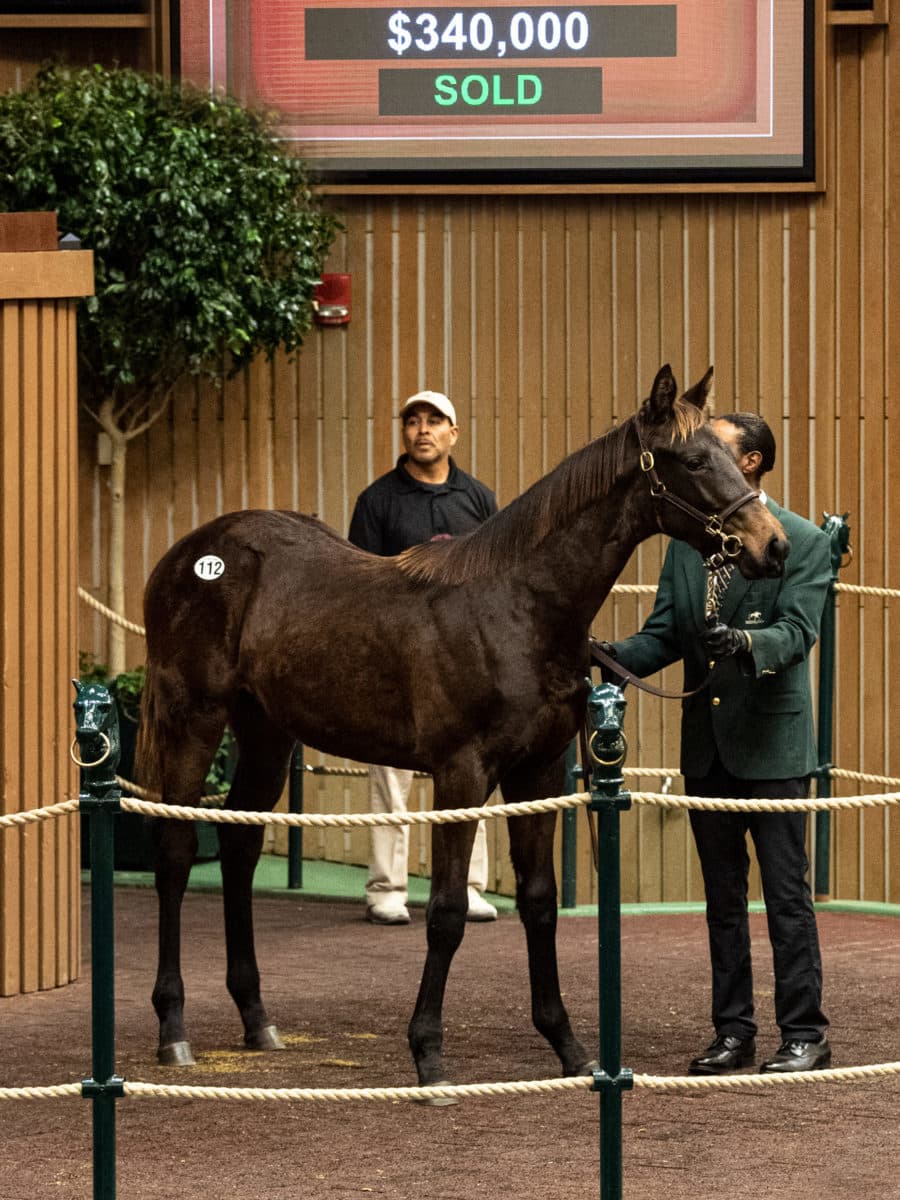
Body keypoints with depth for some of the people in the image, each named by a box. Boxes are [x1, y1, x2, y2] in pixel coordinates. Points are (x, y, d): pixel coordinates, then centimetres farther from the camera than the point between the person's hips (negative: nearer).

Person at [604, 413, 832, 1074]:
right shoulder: (687, 540, 9)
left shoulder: (804, 542, -7)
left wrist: (745, 641, -37)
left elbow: (797, 630, -17)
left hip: (771, 738, -6)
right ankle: (733, 1031, 19)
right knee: (722, 894, 12)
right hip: (706, 741, 6)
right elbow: (664, 633, 6)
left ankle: (805, 1034, 3)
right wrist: (612, 655, -12)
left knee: (786, 893, -3)